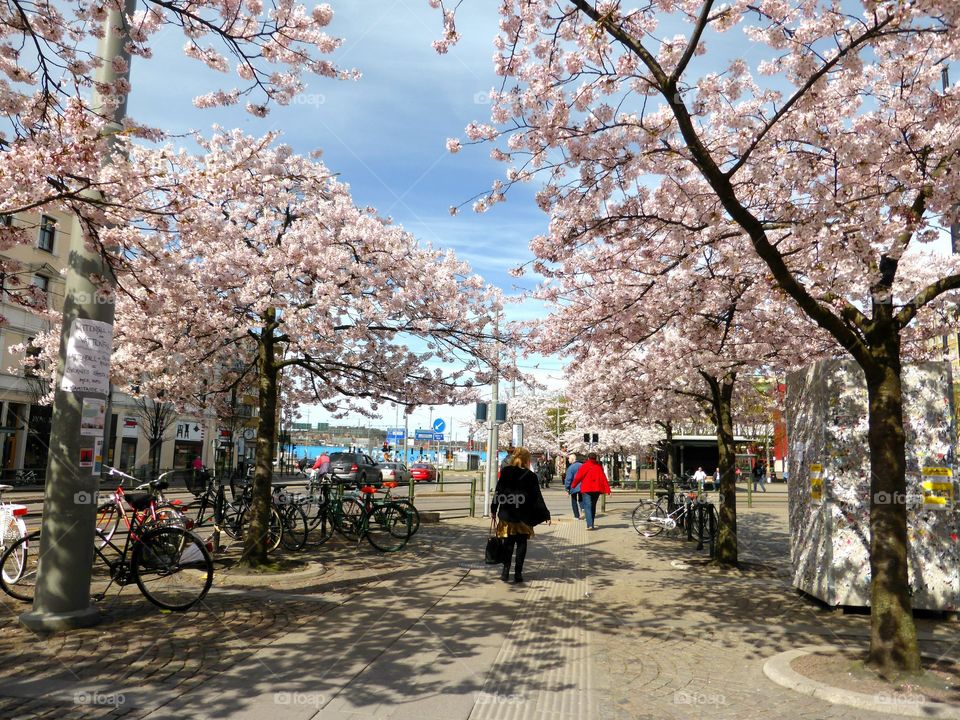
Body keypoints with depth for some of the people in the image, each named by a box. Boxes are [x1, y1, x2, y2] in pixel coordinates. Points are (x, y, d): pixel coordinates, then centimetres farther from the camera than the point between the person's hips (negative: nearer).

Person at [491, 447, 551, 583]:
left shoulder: (505, 473, 0)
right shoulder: (530, 476, -8)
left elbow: (498, 492, 3)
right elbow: (537, 498, -6)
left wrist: (493, 510, 13)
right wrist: (546, 515, 0)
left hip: (507, 515, 2)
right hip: (524, 517, -2)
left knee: (509, 543, 13)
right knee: (521, 544, 8)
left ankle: (506, 571, 7)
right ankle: (518, 573, 7)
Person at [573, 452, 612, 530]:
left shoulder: (585, 466, -3)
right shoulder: (599, 467, 10)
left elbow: (578, 477, -3)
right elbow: (604, 479, 4)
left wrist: (573, 485, 13)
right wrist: (607, 490, 2)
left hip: (586, 489, -4)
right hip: (596, 489, 5)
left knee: (587, 507, -7)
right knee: (593, 506, 17)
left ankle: (589, 525, -20)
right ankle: (591, 524, 22)